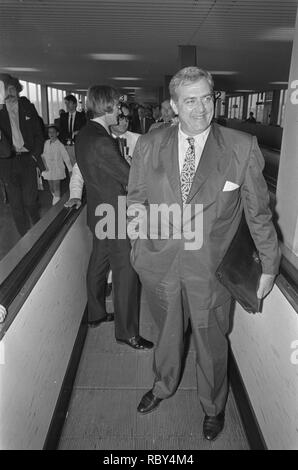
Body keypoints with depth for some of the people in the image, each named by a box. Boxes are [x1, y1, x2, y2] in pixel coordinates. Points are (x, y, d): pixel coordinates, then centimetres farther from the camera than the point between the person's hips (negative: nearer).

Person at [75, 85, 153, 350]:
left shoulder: (85, 134, 7)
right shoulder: (101, 141, -24)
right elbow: (130, 177, -20)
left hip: (99, 212, 10)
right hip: (114, 215, -10)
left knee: (99, 264, 20)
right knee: (126, 272, -1)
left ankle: (96, 315, 37)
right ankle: (127, 332, 12)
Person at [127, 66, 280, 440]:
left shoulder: (242, 148, -9)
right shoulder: (148, 145, -3)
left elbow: (258, 211, -3)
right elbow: (135, 197, 11)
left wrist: (269, 265, 1)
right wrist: (137, 212, -6)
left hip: (211, 267, -1)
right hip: (160, 262, 2)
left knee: (211, 341, 17)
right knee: (168, 331, 24)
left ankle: (213, 407, 47)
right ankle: (163, 386, 55)